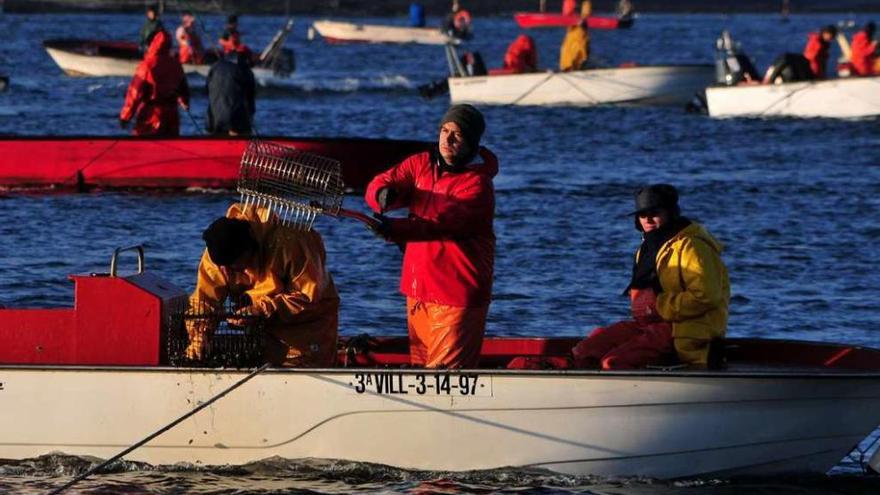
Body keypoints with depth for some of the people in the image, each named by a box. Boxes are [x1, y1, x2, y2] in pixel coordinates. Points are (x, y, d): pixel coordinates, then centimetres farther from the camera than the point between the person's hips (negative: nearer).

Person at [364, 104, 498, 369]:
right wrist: (384, 194, -28)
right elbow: (379, 184, -1)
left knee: (445, 370, -11)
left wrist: (393, 228, -43)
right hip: (418, 289, 7)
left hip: (456, 297, -7)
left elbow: (442, 221, -28)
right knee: (420, 365, 12)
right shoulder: (422, 164, 8)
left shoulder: (477, 184, -13)